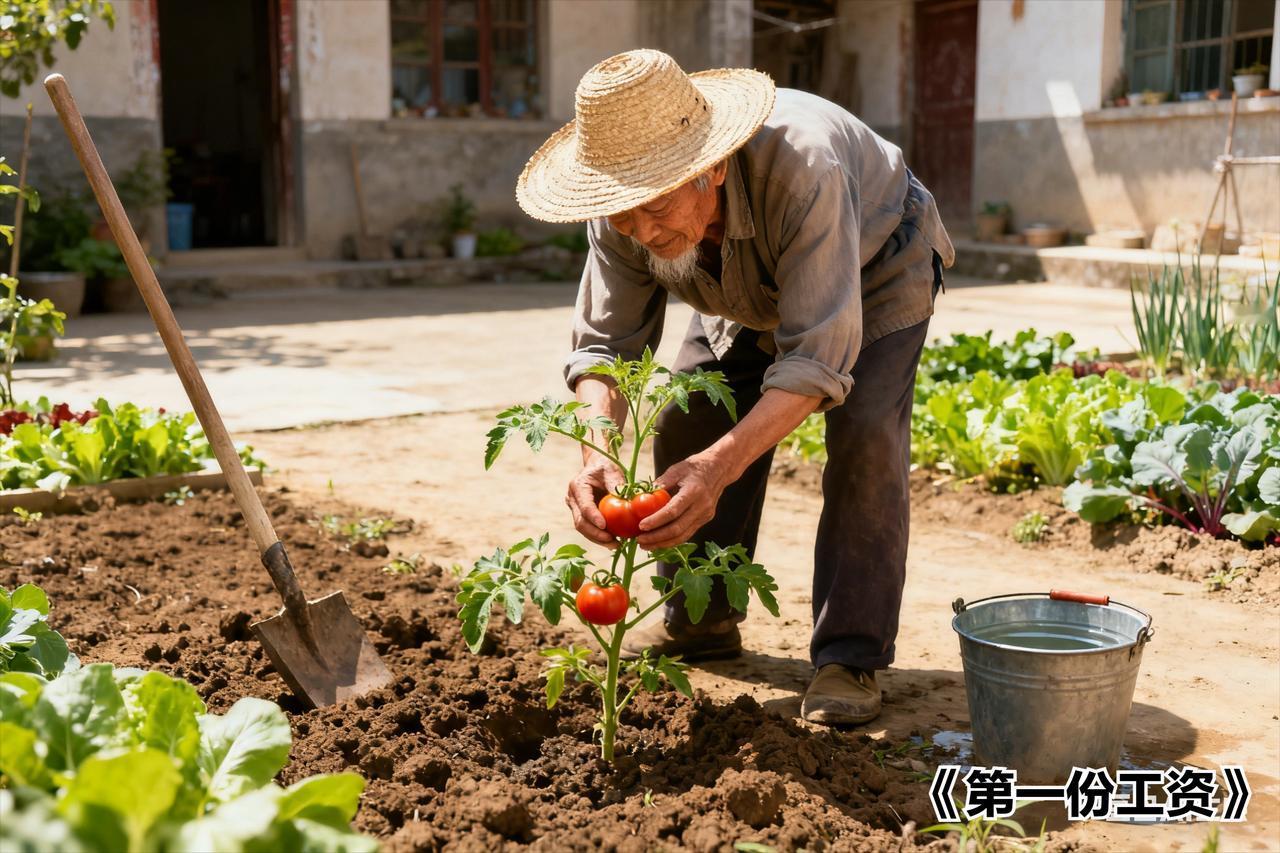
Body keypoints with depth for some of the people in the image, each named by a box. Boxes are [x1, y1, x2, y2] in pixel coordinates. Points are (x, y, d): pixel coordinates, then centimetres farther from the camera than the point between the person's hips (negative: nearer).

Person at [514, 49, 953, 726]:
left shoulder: (803, 170, -47)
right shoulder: (623, 212, -30)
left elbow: (819, 356, -49)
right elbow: (604, 343, -26)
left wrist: (718, 467, -60)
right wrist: (596, 455, -46)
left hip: (875, 268, -5)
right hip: (751, 292, 5)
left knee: (864, 433, -23)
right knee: (686, 427, -3)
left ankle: (850, 657, -12)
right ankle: (701, 620, 16)